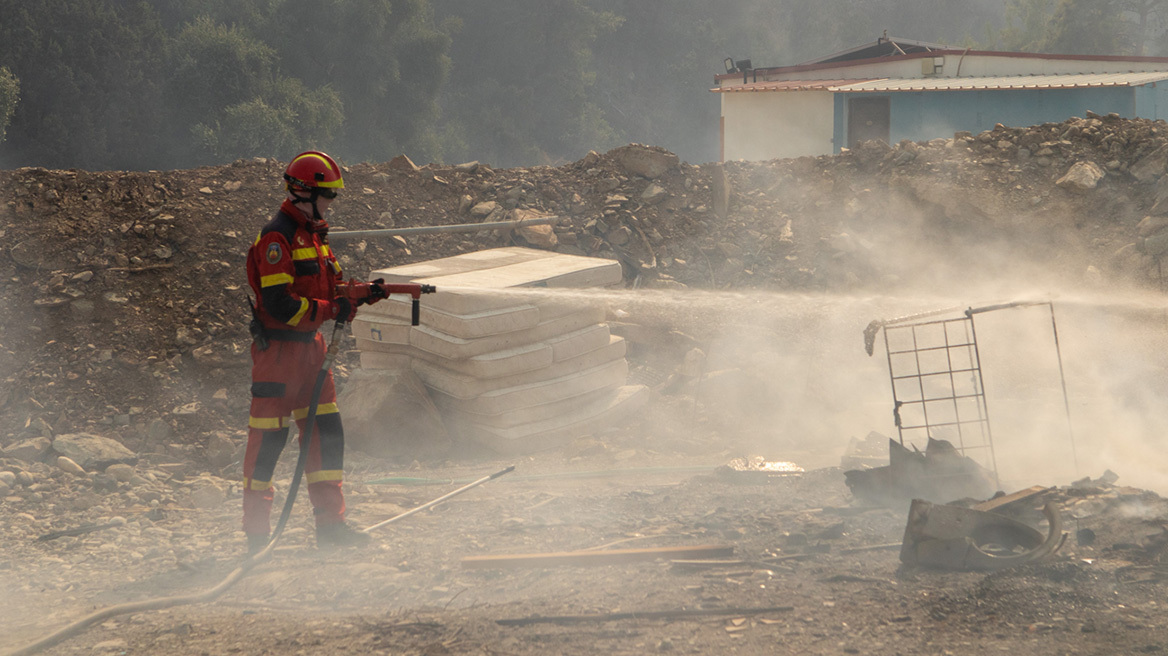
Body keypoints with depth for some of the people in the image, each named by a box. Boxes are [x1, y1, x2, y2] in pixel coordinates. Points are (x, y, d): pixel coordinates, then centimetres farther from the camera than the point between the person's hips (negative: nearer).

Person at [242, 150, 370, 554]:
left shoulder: (314, 235, 14)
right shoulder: (277, 238, -17)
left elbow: (330, 285, 17)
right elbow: (278, 304, -23)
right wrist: (332, 310, -18)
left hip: (310, 344, 9)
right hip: (278, 348, -9)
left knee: (326, 432, 8)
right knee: (269, 438, -3)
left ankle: (330, 524, 13)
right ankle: (256, 533, 4)